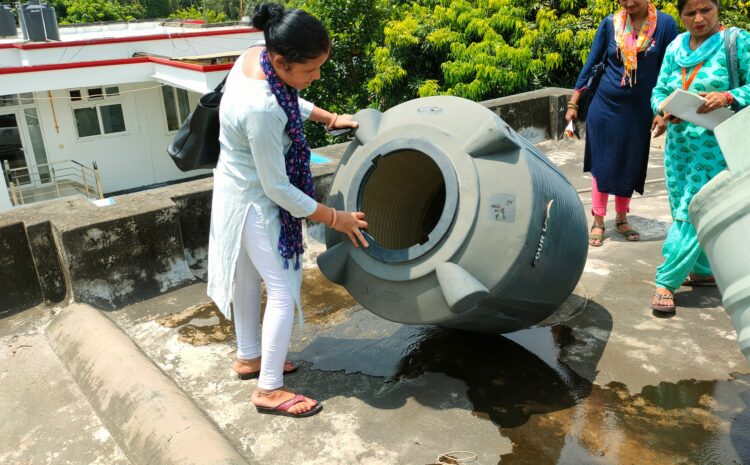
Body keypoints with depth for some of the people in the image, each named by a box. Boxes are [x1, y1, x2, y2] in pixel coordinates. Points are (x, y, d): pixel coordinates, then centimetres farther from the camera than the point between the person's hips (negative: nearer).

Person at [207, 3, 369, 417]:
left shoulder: (256, 55, -10)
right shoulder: (261, 110, -37)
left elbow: (289, 100, 14)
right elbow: (278, 188, -27)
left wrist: (329, 118, 11)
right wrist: (334, 218, -18)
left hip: (240, 191, 10)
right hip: (254, 202, -9)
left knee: (248, 277, 22)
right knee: (283, 291, 1)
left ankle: (249, 357, 42)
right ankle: (269, 390, 15)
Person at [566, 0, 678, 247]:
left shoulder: (665, 24, -5)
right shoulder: (610, 23, -4)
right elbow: (591, 63, 2)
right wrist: (573, 103, 2)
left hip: (639, 111, 1)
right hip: (605, 106, 0)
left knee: (630, 166, 10)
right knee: (602, 164, 3)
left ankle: (621, 219, 26)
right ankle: (598, 222, 14)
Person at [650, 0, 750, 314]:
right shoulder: (675, 48, 10)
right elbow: (658, 92, 9)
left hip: (716, 144, -5)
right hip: (678, 143, 5)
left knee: (693, 213, -8)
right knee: (684, 212, 11)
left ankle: (666, 281, -3)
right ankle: (704, 270, 30)